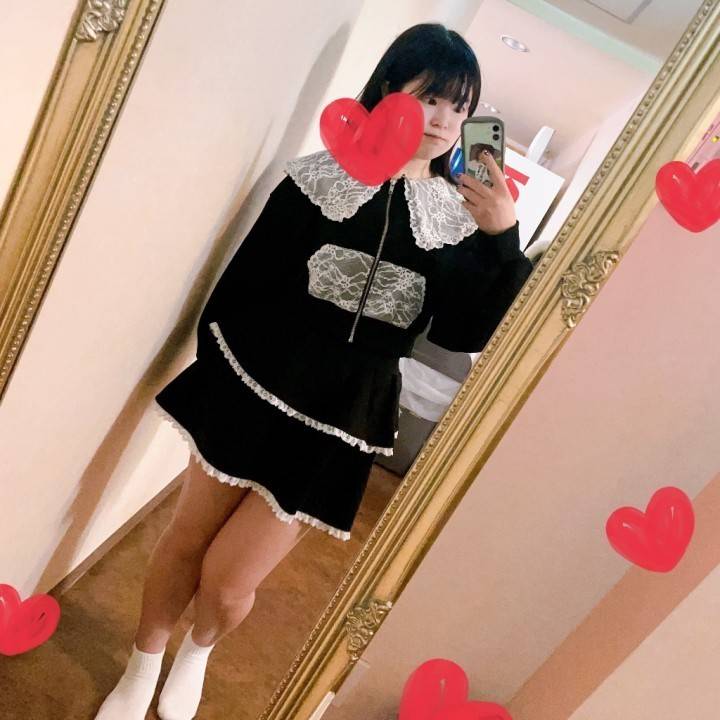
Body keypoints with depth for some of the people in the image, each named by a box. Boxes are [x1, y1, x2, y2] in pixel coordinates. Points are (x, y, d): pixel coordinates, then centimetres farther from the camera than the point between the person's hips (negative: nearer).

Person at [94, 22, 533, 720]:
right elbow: (244, 281, 0)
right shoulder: (321, 175, -2)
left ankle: (197, 650, 43)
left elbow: (462, 333, -5)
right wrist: (212, 368, 1)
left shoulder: (461, 214, 1)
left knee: (228, 580, 4)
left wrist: (503, 240, -14)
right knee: (185, 542, 13)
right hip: (252, 392, 0)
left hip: (339, 425, 0)